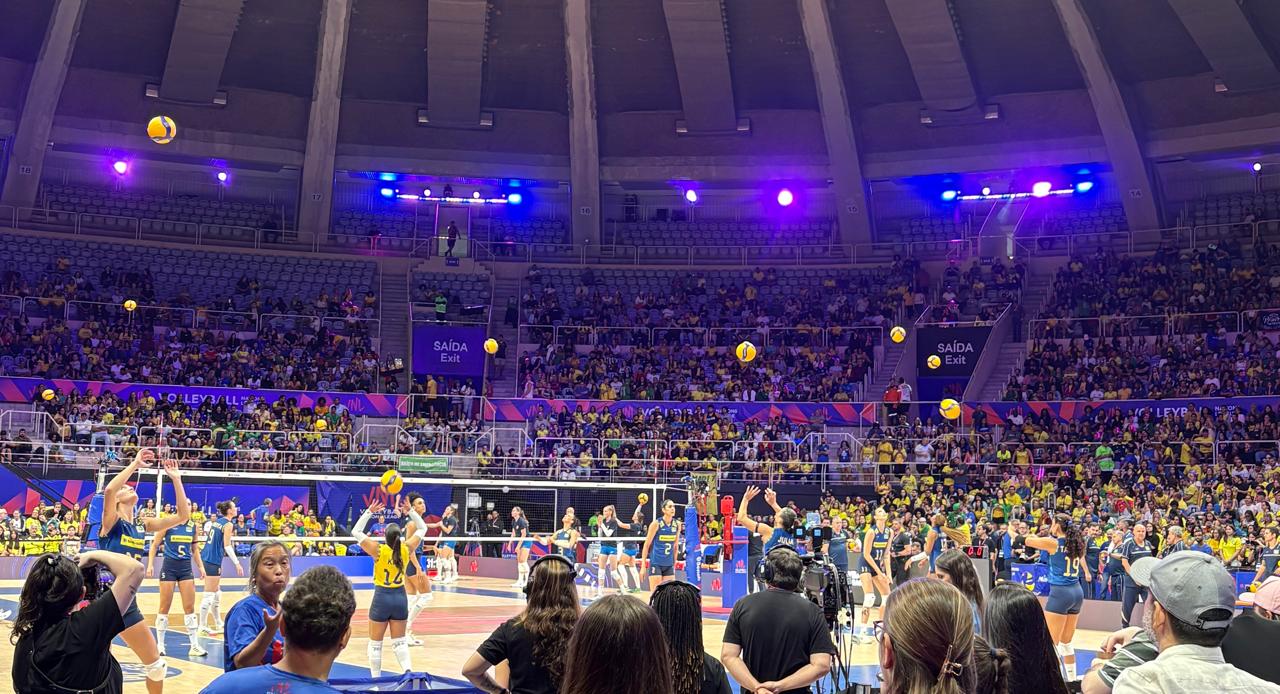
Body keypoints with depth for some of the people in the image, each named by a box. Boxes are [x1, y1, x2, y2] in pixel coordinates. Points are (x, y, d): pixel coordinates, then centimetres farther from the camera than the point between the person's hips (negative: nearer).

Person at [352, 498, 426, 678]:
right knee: (399, 641, 11)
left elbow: (356, 532, -7)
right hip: (400, 597, 3)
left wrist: (369, 512, -7)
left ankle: (376, 678, 14)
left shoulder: (378, 550, -16)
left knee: (375, 643, 11)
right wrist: (411, 511, 3)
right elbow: (422, 529, 7)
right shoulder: (406, 549, -8)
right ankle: (408, 670, -11)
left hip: (382, 597, -3)